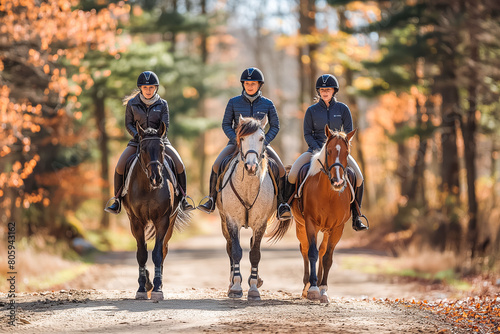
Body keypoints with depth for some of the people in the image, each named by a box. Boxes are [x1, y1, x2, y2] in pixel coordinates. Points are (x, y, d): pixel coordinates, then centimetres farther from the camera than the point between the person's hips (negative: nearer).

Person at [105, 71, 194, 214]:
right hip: (138, 142, 0)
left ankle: (183, 199, -7)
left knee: (179, 164, -20)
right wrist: (137, 135, -17)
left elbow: (165, 126, -5)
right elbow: (128, 124, 2)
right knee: (120, 167, -19)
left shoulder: (162, 104, 1)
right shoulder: (132, 104, 2)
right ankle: (117, 201, -5)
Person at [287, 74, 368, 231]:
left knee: (358, 178, -21)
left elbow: (349, 132, 3)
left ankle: (356, 217, -6)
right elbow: (307, 134, 2)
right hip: (316, 148, 0)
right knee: (293, 174, -23)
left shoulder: (343, 109, 2)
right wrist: (319, 150, -14)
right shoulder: (312, 110, 2)